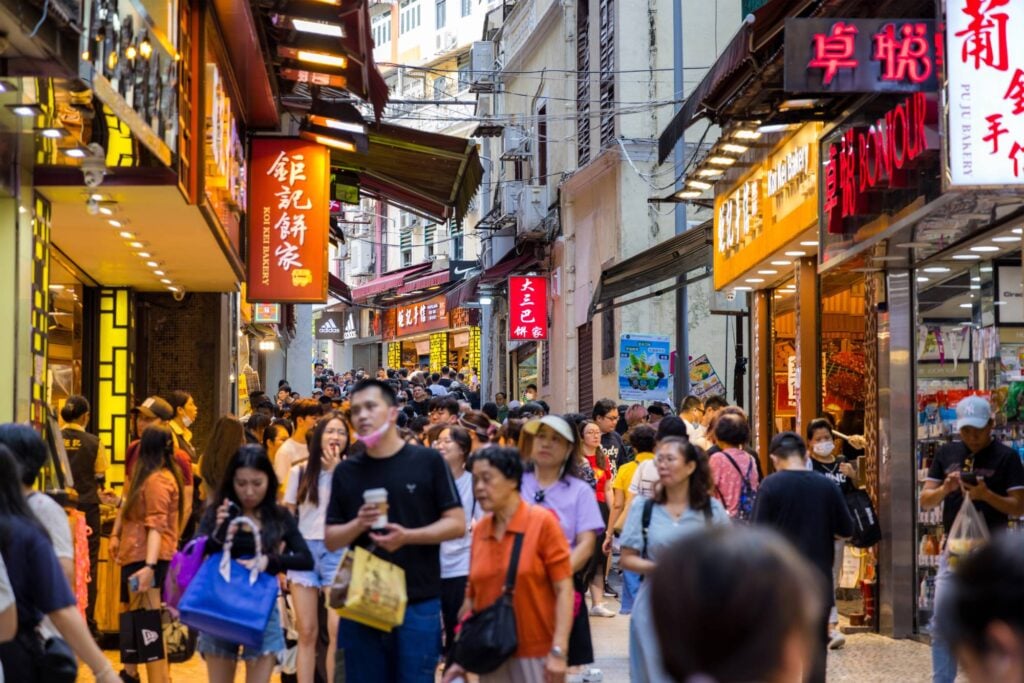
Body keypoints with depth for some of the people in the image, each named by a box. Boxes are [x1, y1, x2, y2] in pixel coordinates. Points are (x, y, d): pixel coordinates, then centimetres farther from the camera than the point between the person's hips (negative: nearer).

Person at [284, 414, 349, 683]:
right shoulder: (300, 472, 6)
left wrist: (336, 471, -13)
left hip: (337, 552, -2)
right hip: (304, 551, 2)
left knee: (338, 630, -11)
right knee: (307, 632, 5)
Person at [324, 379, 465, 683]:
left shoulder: (428, 461, -1)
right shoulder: (346, 472, 8)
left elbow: (456, 524, -3)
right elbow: (331, 539, 9)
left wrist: (407, 536, -18)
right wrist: (358, 524, -12)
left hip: (418, 602, -3)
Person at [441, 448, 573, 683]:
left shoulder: (542, 522, -7)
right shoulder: (479, 530, 6)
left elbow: (564, 590, -10)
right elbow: (472, 598, 11)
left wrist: (558, 652, -17)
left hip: (537, 655, -4)